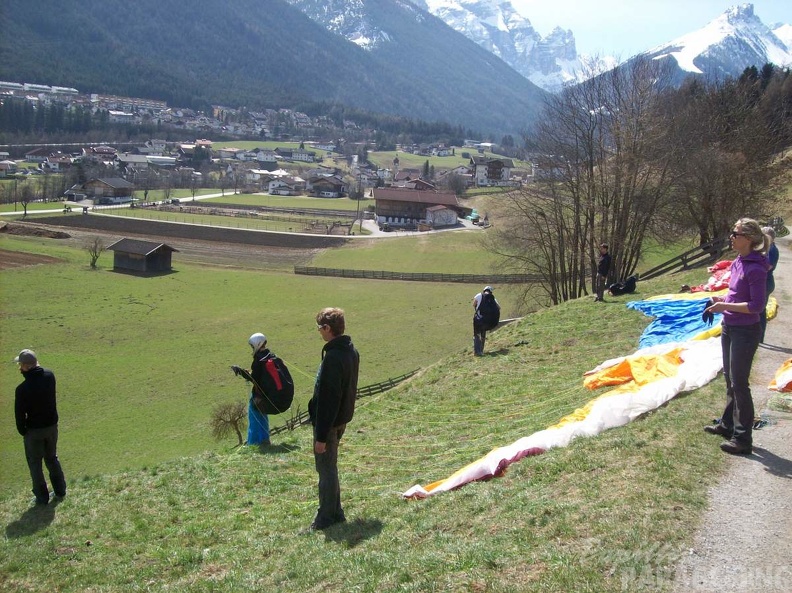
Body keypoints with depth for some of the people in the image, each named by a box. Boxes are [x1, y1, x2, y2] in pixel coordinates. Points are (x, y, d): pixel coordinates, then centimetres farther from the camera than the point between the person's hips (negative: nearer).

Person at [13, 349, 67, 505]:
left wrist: (22, 431, 2)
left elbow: (20, 413, -15)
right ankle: (60, 491, 31)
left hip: (34, 430, -5)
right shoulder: (49, 375, -11)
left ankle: (42, 497, 21)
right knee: (52, 458, 23)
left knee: (35, 464, 13)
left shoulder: (22, 388, -25)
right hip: (52, 426, 5)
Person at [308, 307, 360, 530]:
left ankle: (325, 518, 14)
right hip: (343, 418, 9)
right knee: (330, 467, 20)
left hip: (328, 421, -9)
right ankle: (335, 512, 28)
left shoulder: (333, 357, -25)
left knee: (326, 469, 3)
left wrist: (321, 435, -21)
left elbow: (327, 398, -25)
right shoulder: (352, 351, 5)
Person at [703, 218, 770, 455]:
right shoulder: (738, 262, 6)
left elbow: (756, 305, -22)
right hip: (729, 328, 9)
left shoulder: (755, 268, -21)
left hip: (745, 332, -9)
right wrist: (721, 301, 4)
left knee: (739, 383, -3)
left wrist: (725, 306, -23)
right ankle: (728, 424, 35)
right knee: (730, 380, 20)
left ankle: (743, 439, 6)